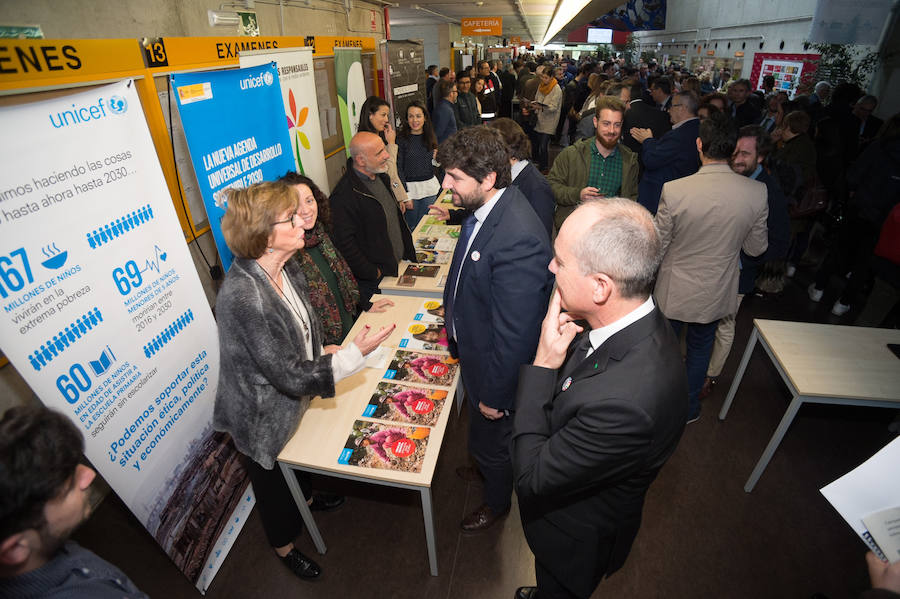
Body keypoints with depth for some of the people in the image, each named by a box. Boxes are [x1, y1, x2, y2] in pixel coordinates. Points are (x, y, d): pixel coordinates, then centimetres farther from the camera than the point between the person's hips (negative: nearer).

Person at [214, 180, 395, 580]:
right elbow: (291, 377, -33)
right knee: (275, 483, 23)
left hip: (295, 400, 7)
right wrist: (355, 353, -31)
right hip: (264, 418, -7)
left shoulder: (287, 267, -11)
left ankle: (307, 497, 66)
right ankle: (283, 544, 53)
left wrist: (320, 351, 0)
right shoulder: (242, 298, -39)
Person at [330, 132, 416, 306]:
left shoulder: (380, 177, 6)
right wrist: (374, 273, -18)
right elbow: (344, 244, -24)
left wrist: (408, 251, 15)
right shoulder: (344, 196, -25)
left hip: (399, 265, 8)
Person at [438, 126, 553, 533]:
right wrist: (454, 317, 18)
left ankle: (497, 502, 52)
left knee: (491, 438, 21)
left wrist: (495, 396, -18)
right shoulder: (486, 207, -7)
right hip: (474, 347, 8)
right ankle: (486, 468, 65)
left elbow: (515, 334, -30)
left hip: (497, 368, -8)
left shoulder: (518, 239, -37)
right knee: (482, 435, 33)